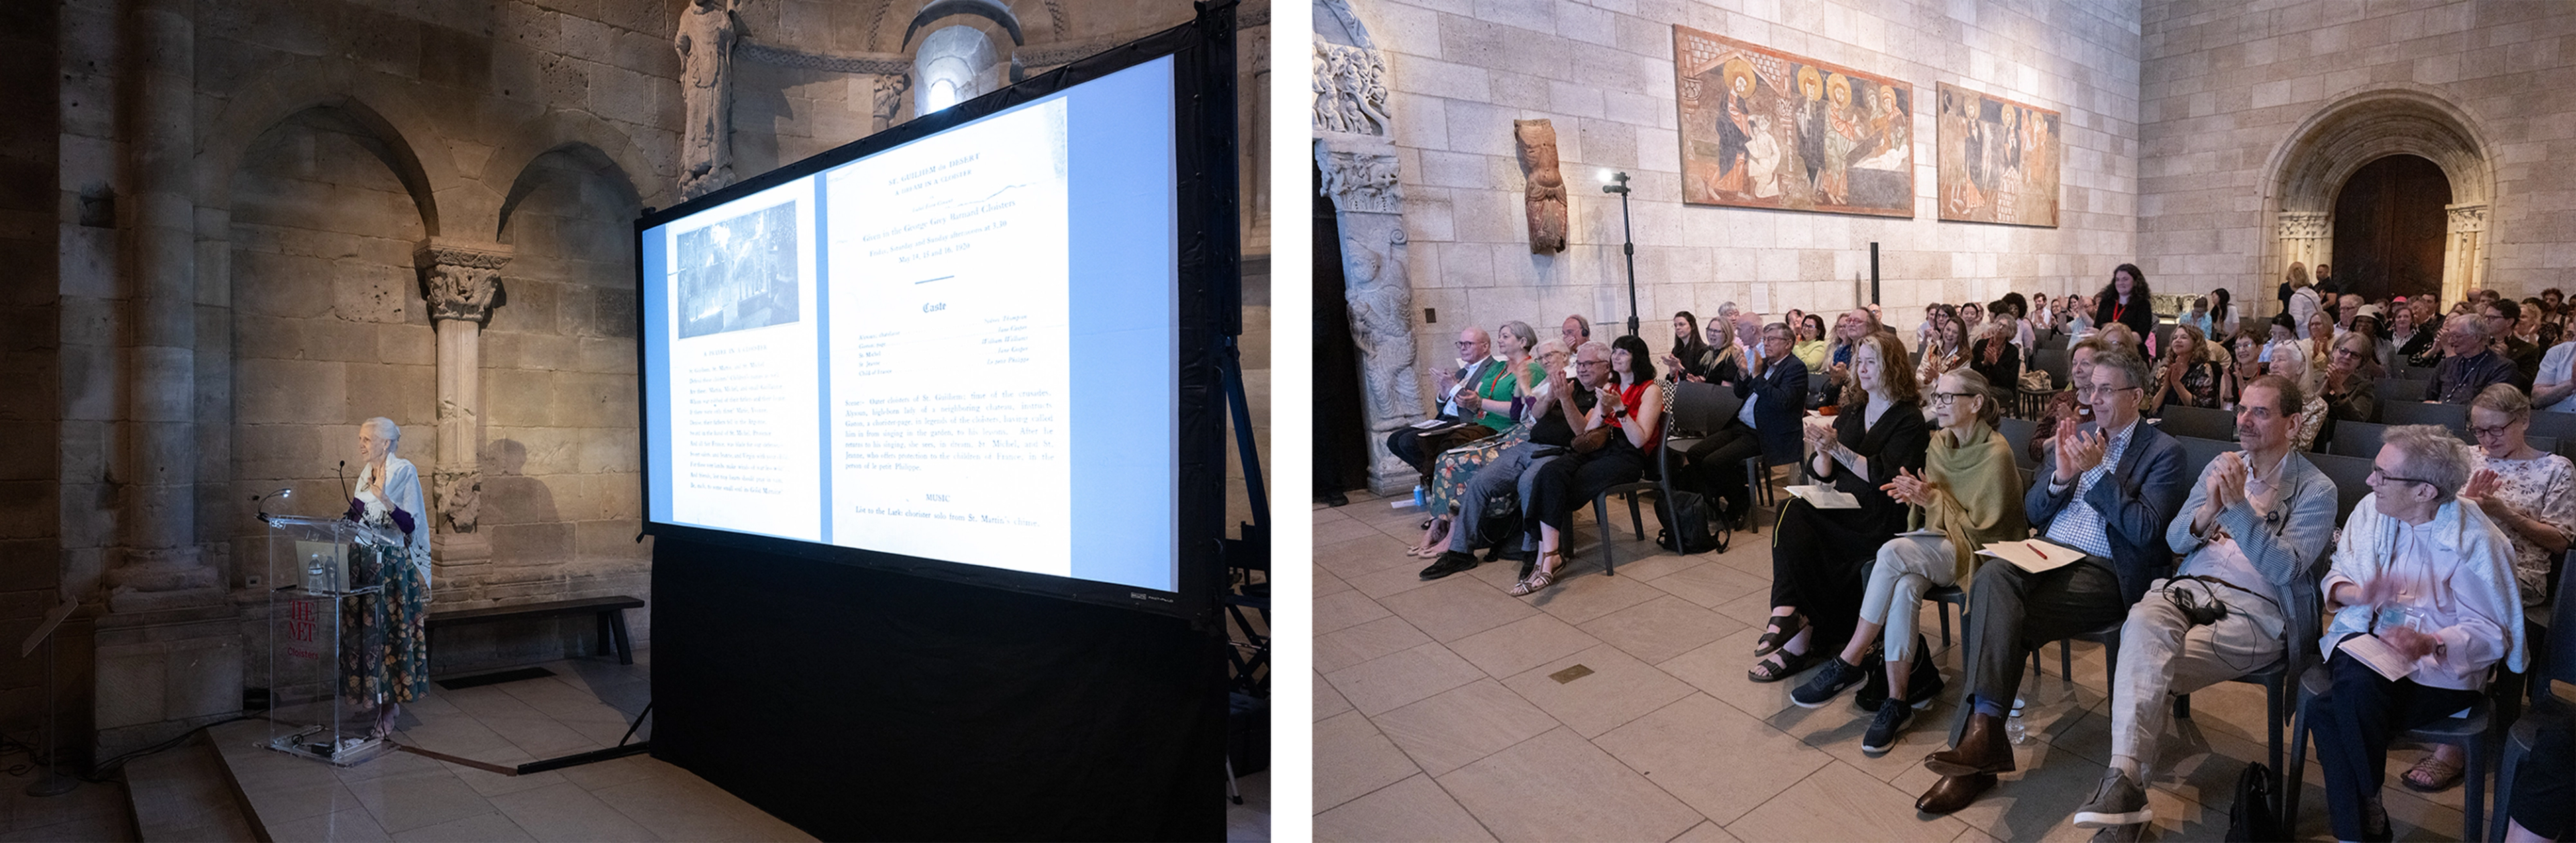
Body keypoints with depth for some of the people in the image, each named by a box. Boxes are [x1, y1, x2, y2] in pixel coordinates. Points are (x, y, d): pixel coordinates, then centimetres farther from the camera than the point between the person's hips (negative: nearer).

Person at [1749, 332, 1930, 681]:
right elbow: (1820, 474, 11)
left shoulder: (1908, 419, -3)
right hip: (1843, 509, 6)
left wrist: (1838, 449, -21)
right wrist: (1822, 452, -11)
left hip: (1883, 519, -5)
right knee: (1792, 513, -26)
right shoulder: (1851, 411, 16)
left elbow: (1883, 477, -16)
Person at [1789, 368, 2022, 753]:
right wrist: (1917, 497, -7)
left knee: (1892, 552, -33)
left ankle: (1849, 663, -24)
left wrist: (1933, 499, -18)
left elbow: (1983, 529, -11)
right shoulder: (1940, 442, 9)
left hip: (1977, 552, -6)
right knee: (1904, 586, -31)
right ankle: (1896, 701, -27)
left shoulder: (1995, 454, -12)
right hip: (1939, 546, 6)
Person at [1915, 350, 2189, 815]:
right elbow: (2032, 512, 17)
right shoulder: (2075, 436, 20)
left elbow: (2146, 531, -8)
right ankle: (1982, 731, -41)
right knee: (1992, 577, -32)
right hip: (2049, 556, 4)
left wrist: (2098, 471, -13)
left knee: (2005, 620, -31)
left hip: (2103, 572, -4)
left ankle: (1981, 732, -30)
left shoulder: (2163, 452, 5)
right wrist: (2061, 474, -2)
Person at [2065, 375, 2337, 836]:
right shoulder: (2222, 466, 20)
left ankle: (2128, 779, -24)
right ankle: (2125, 776, -43)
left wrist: (2239, 505, -16)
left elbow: (2284, 569, -9)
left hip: (2256, 609, -3)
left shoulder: (2316, 490, 5)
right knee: (2143, 620, -34)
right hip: (2193, 586, 3)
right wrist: (2209, 509, -6)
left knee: (2149, 665, -30)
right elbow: (2175, 539, 14)